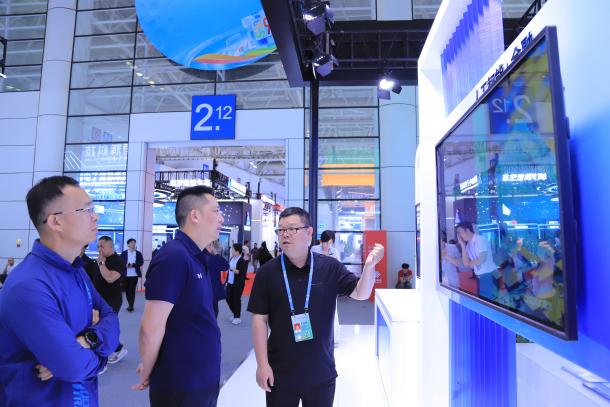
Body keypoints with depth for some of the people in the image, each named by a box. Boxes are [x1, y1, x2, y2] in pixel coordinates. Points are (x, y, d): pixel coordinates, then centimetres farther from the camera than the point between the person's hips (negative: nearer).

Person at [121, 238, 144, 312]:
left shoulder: (138, 253, 4)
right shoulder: (124, 253, 6)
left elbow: (141, 262, -3)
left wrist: (133, 264, -15)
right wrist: (126, 265, -15)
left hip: (134, 274, -2)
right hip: (126, 274, 2)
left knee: (132, 290, -7)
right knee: (127, 290, 8)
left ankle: (131, 305, -3)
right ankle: (130, 304, 22)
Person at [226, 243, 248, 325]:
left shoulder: (243, 260, -16)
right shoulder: (232, 258, 7)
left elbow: (242, 273, -22)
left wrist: (234, 270, -29)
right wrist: (227, 280, 16)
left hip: (238, 284, -8)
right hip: (230, 283, 8)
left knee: (236, 300, 1)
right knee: (228, 298, 11)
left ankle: (237, 317, 18)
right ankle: (235, 314, 31)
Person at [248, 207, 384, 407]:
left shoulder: (330, 267, -5)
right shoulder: (267, 272, -7)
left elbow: (360, 293, -4)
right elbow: (259, 318, -5)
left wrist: (369, 265, -23)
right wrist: (262, 364, -7)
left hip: (322, 372, 1)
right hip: (280, 373, -1)